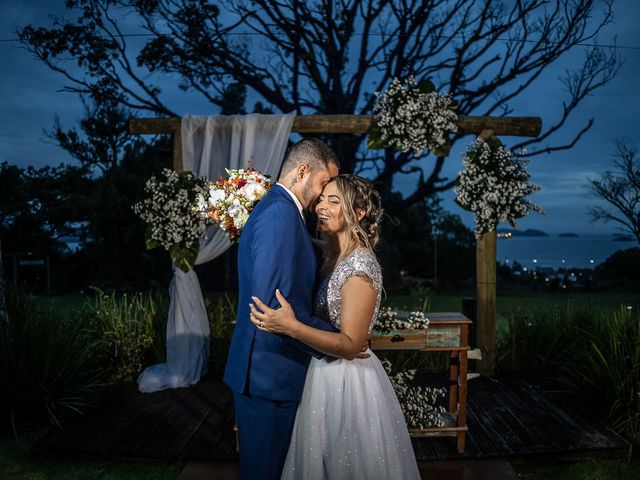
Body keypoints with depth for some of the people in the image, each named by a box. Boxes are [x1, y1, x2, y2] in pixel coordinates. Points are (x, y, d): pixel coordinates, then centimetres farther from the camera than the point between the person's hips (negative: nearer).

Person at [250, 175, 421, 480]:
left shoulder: (360, 265, -21)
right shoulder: (332, 257, 5)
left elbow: (350, 345, -23)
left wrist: (291, 327, -33)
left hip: (346, 381, -8)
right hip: (324, 374, 8)